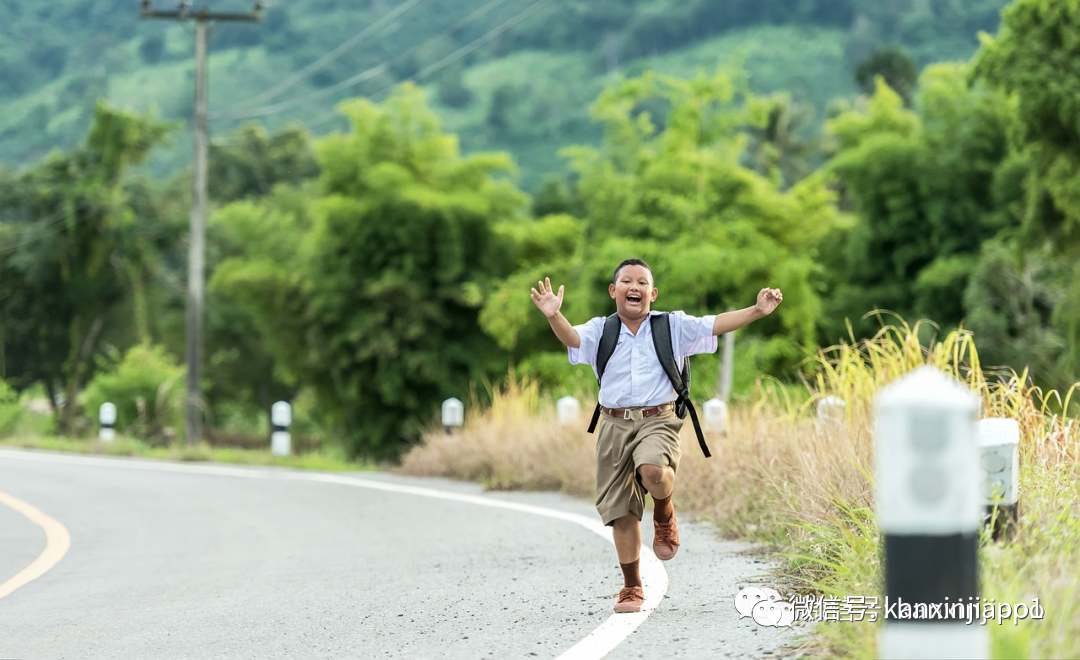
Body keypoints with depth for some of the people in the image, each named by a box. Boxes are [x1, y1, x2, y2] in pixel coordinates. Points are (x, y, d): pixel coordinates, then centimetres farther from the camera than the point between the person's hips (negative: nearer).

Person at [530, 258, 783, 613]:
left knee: (653, 472, -35)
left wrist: (757, 311, -16)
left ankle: (664, 516, 1)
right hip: (615, 425, 2)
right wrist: (554, 316, -33)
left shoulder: (673, 327, 6)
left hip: (657, 421, -2)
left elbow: (715, 325, -2)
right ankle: (632, 587, 21)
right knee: (621, 511, 5)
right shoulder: (601, 331, 7)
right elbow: (572, 337, -12)